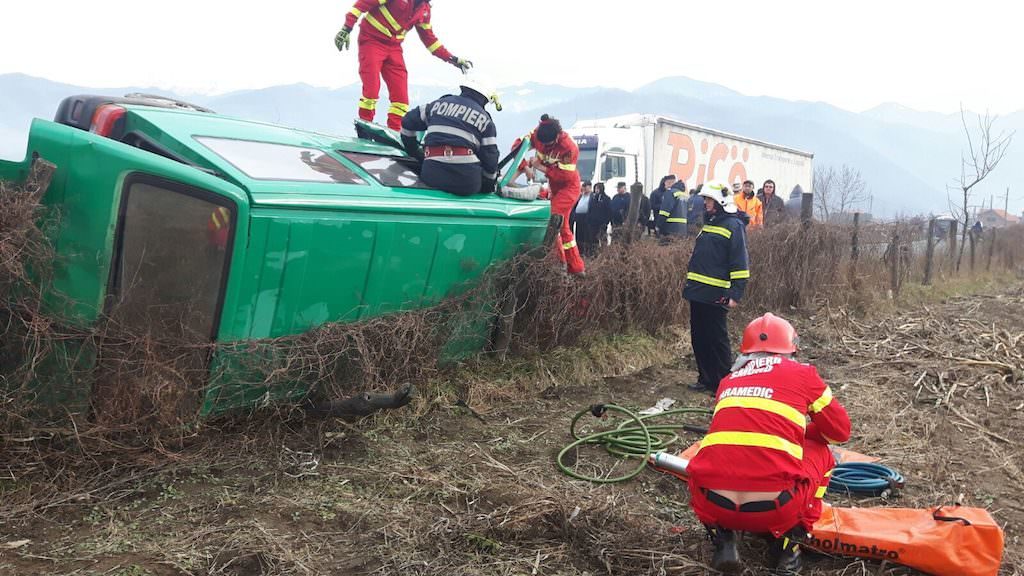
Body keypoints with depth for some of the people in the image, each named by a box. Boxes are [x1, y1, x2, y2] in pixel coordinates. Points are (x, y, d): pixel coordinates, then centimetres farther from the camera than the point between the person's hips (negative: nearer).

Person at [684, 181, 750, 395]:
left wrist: (736, 294, -18)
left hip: (715, 295, -8)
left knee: (717, 339, -3)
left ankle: (723, 383, 6)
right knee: (699, 338, 12)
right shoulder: (708, 223, 17)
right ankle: (705, 379, 22)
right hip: (698, 291, 9)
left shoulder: (734, 226, -10)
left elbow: (740, 264, -14)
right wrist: (690, 281, 23)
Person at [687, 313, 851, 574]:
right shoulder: (802, 373, 11)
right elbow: (840, 431, 22)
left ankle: (722, 538, 14)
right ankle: (788, 546, 16)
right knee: (820, 452, 24)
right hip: (776, 510, -2)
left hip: (714, 506, 3)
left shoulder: (728, 381, 20)